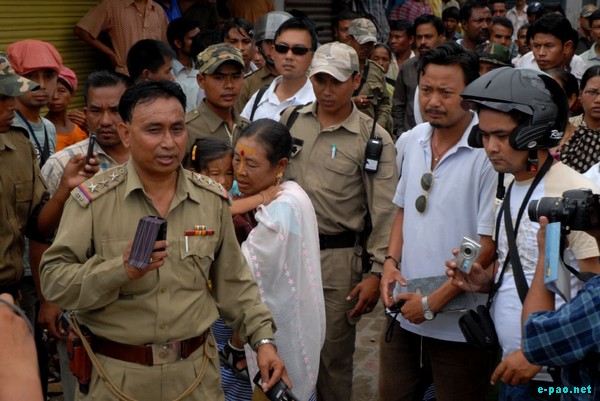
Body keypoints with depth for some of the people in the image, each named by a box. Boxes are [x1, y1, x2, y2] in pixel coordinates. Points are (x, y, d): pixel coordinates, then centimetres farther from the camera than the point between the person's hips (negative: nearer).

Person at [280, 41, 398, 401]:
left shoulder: (374, 138, -7)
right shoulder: (290, 120, 4)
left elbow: (385, 213, -7)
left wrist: (377, 273, -11)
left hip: (337, 256, -3)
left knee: (334, 354, 7)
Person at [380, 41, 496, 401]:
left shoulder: (489, 150, -18)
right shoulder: (413, 140, 3)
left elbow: (489, 243, -17)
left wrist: (435, 301, -15)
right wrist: (391, 261, -1)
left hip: (458, 322, -6)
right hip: (404, 312, 6)